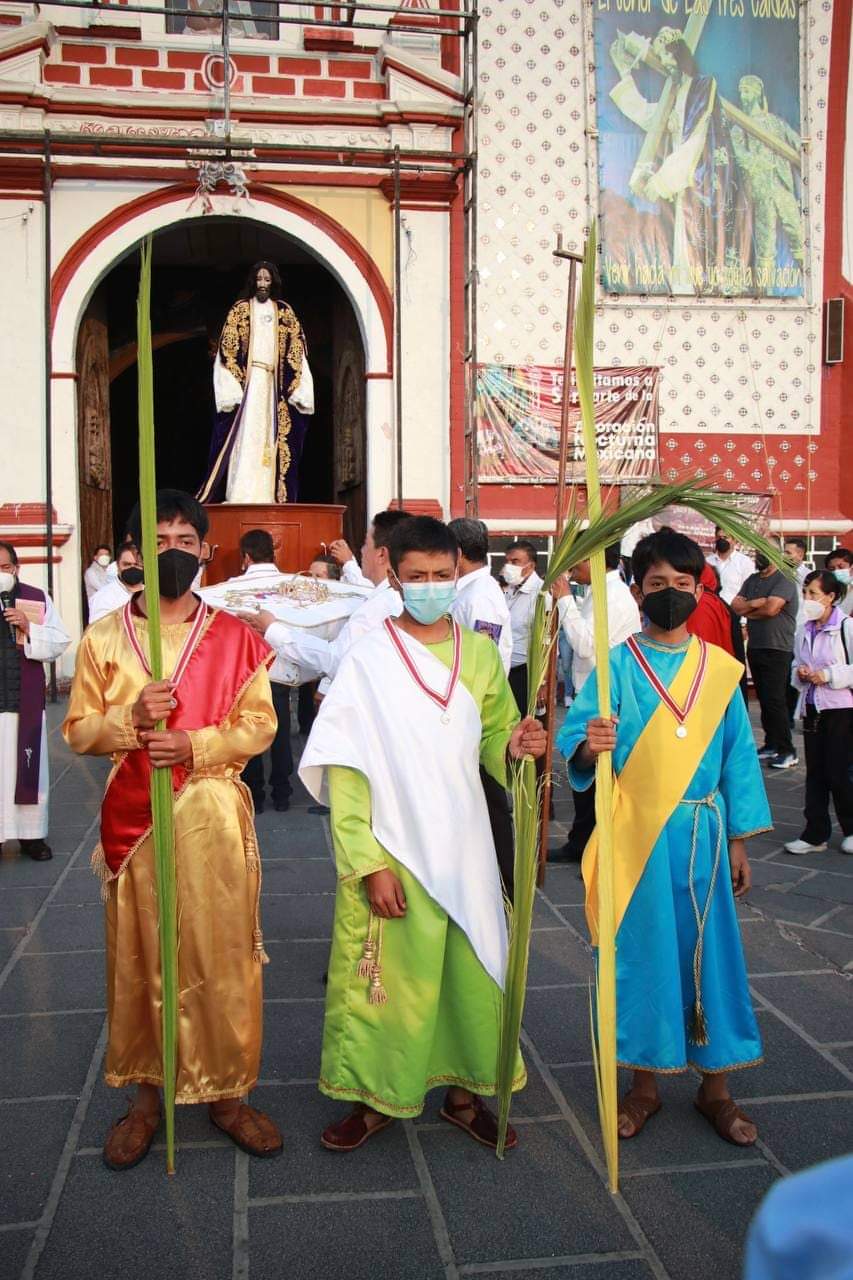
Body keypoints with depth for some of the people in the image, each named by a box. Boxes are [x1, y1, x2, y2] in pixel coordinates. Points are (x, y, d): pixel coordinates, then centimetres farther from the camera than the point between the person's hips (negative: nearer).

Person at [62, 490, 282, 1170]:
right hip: (134, 819, 0)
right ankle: (146, 1095, 24)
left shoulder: (236, 637, 4)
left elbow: (260, 724, 0)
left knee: (223, 955, 5)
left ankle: (226, 1093, 21)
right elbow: (78, 730, 3)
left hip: (215, 817, 0)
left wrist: (195, 743, -16)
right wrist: (132, 719, -16)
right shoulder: (104, 638, 4)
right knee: (139, 957, 8)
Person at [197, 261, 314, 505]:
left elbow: (296, 354, 9)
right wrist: (232, 389, -11)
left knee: (273, 442, 0)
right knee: (246, 438, -9)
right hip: (247, 384, -2)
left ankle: (273, 497, 0)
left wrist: (297, 391, -2)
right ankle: (242, 496, -13)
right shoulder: (239, 310, 6)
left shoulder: (285, 313, 12)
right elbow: (227, 351, 0)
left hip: (276, 388, 2)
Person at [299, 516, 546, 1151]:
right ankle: (376, 1097, 28)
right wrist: (370, 863, -14)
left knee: (470, 970, 12)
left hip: (463, 849, 3)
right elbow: (345, 770, -9)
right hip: (391, 853, -3)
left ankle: (463, 1091, 32)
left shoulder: (479, 652, 4)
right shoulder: (368, 658, -7)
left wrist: (517, 745, -13)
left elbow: (493, 738, 11)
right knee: (386, 978, 6)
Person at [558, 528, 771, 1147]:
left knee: (710, 951, 8)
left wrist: (738, 842, 6)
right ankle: (645, 1084, 25)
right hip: (635, 834, -2)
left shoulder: (720, 669, 4)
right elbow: (573, 738, -11)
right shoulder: (617, 667, -3)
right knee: (640, 953, 7)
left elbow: (737, 757, 7)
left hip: (701, 834, 2)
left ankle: (716, 1086, 26)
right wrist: (590, 746, -34)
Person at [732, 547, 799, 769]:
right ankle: (771, 744, 19)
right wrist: (755, 603, -13)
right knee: (764, 699, 11)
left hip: (777, 650, -7)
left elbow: (771, 609, -21)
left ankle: (787, 751, -3)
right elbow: (735, 605, 4)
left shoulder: (784, 580, -8)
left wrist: (747, 610, -4)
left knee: (775, 700, -9)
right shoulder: (752, 580, 14)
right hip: (755, 648, 7)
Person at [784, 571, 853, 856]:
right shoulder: (804, 631, 6)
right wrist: (799, 673, -1)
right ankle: (815, 835, 17)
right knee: (815, 772, 10)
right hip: (811, 707, 6)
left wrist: (829, 675, -18)